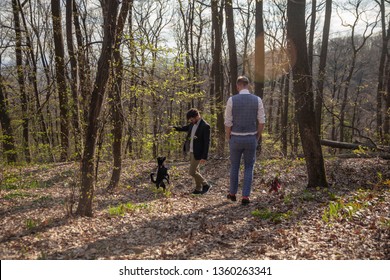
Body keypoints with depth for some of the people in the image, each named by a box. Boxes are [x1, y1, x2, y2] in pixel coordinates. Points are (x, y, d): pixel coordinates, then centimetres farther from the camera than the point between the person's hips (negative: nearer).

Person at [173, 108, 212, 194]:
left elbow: (207, 142, -20)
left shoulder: (205, 126, -19)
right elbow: (185, 128, 24)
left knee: (192, 172, -6)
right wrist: (175, 128, 8)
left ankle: (206, 185, 11)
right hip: (191, 151, 8)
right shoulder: (193, 124, 4)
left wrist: (204, 157, -21)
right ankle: (198, 189, 26)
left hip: (197, 153, -8)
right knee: (195, 171, 15)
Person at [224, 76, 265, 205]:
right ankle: (245, 197, 4)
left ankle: (233, 193, 29)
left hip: (236, 139, -1)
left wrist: (229, 140, 7)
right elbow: (262, 122, -4)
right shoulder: (257, 100, -4)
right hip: (251, 139, 1)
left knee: (234, 166, 18)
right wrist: (257, 138, 10)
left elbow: (228, 123, -7)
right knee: (248, 168, 11)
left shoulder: (231, 100, -8)